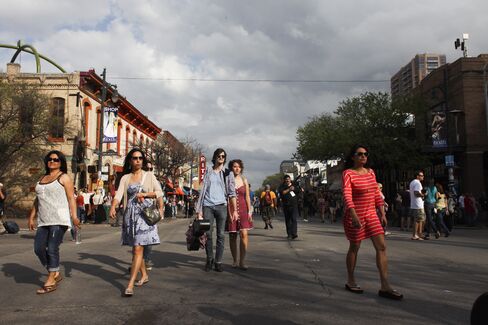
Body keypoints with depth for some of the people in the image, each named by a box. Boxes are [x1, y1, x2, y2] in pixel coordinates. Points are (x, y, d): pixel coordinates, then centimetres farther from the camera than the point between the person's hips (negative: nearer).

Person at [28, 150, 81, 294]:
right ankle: (55, 274, 17)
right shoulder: (42, 179, 21)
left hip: (59, 220, -7)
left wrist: (74, 216, -16)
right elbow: (37, 200, 24)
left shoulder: (64, 177, 2)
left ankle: (51, 282, 1)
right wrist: (31, 217, 19)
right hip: (44, 221, 7)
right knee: (38, 248, 0)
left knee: (52, 249, -8)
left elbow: (71, 198, -6)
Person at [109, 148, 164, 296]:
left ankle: (130, 284, -11)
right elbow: (118, 195, -3)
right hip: (130, 215, 4)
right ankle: (144, 275, 29)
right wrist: (113, 207, -21)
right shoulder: (125, 178, 9)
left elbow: (159, 192, 3)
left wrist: (144, 194, -9)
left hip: (145, 214, -3)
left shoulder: (149, 176, 5)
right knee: (136, 248, 11)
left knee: (138, 249, -10)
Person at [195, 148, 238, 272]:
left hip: (221, 206, 0)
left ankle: (218, 262, 9)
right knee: (208, 234, 0)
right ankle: (209, 259, 18)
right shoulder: (208, 172, 11)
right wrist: (199, 209, 1)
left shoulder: (228, 173, 9)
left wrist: (234, 210, -4)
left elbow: (232, 193, 4)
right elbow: (203, 190, 8)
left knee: (221, 235, 1)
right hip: (208, 206, 0)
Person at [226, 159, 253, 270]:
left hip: (243, 209, 1)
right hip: (230, 209, -1)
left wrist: (249, 211, 4)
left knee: (244, 234, -12)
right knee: (232, 236, 6)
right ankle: (235, 260, 19)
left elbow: (247, 197, 10)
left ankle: (242, 261, -8)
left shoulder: (244, 180, 9)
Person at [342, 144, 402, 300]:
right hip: (355, 216, -6)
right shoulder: (348, 173, -11)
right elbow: (347, 195, -23)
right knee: (354, 248, 7)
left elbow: (377, 194, 13)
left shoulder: (370, 172, 9)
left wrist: (382, 214, 9)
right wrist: (354, 216, -34)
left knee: (382, 247, -3)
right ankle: (350, 281, 25)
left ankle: (385, 287, 1)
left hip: (371, 215, 6)